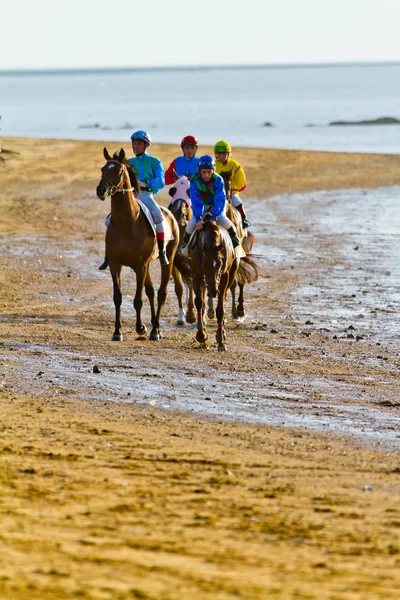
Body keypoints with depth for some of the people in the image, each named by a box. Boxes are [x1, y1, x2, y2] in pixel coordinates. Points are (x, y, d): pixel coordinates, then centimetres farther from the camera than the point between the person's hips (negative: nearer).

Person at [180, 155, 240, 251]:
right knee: (193, 222, -18)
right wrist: (198, 216, -40)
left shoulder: (218, 180, -29)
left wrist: (215, 215, -42)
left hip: (216, 205, -1)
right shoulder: (194, 180, -27)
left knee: (222, 219, -25)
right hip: (202, 205, 1)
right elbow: (196, 200, -31)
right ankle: (185, 241, 12)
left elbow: (220, 200, -31)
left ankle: (234, 236, 7)